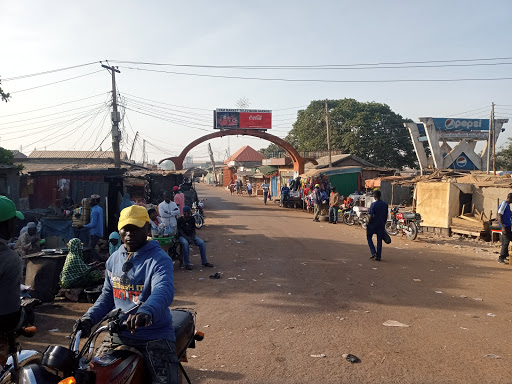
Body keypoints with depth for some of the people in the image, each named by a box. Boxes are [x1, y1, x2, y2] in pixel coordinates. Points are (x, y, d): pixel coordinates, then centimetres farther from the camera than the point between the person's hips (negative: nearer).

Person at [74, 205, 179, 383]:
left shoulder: (159, 259, -13)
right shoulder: (114, 259, 12)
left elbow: (164, 291, -31)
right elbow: (107, 296, 19)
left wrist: (146, 312, -51)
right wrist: (89, 318, 3)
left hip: (154, 336, -6)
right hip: (119, 334, 6)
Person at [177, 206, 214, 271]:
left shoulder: (192, 219, 2)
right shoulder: (180, 220, -11)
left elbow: (193, 230, 5)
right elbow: (181, 232, -13)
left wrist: (192, 238, -12)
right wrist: (188, 239, -25)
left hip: (191, 235, 5)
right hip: (182, 236, -4)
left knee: (202, 243, -19)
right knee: (185, 243, -38)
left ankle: (204, 261, -8)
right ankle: (187, 264, -32)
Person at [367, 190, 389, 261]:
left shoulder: (373, 204, -14)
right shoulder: (385, 204, 3)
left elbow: (370, 216, -16)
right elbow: (386, 216, 10)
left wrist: (368, 223, -1)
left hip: (373, 224, -4)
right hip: (381, 225, 4)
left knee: (369, 237, 14)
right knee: (379, 240, 10)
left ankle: (374, 253, 1)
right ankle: (378, 256, 11)